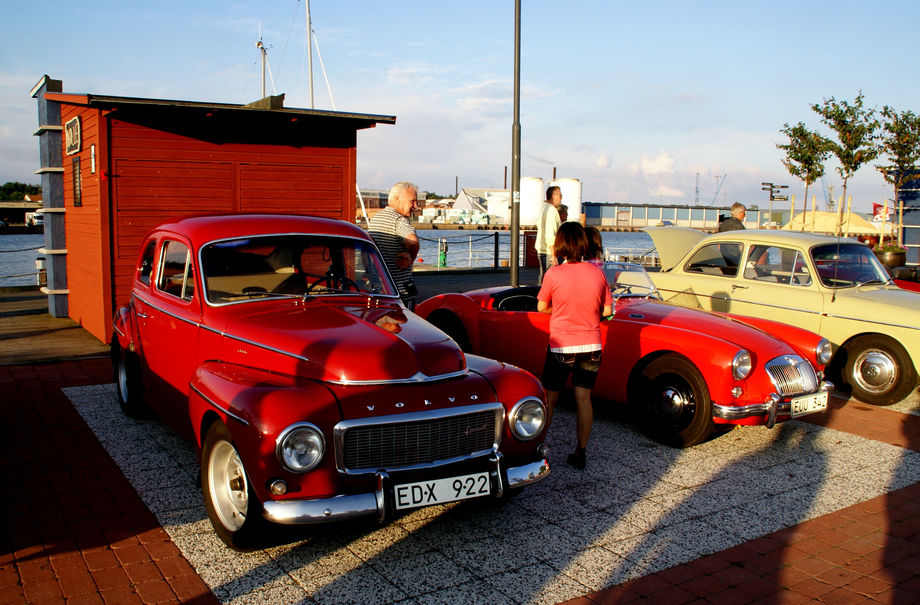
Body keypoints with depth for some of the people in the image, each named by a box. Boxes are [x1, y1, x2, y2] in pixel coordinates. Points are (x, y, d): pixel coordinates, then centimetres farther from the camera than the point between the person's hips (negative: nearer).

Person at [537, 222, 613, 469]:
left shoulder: (554, 274, -14)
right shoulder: (597, 273, -5)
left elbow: (542, 307, -3)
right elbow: (607, 310, 3)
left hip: (561, 347, -2)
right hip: (591, 346, 3)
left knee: (549, 398, 11)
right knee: (583, 397, 11)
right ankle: (580, 453, 17)